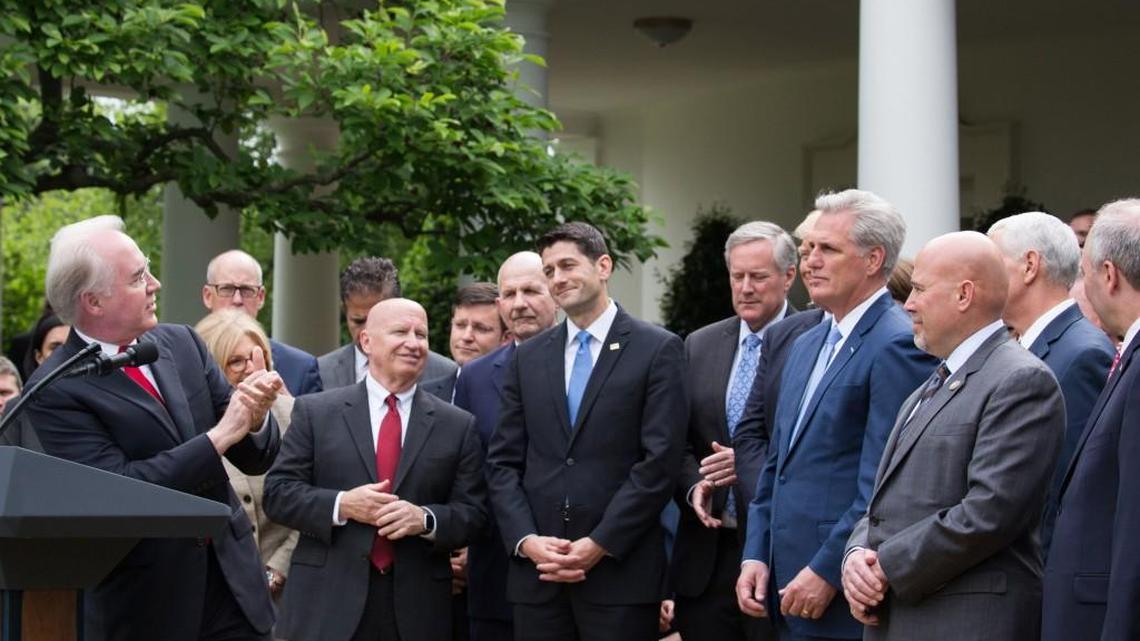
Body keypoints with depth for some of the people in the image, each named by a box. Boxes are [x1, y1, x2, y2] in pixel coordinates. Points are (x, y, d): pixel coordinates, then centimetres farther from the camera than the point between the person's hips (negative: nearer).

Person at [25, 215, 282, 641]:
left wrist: (255, 419, -15)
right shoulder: (55, 391, -12)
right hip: (144, 606, -5)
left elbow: (256, 459, 7)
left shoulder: (181, 344, 4)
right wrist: (220, 436, -20)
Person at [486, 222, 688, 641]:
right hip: (537, 574, 4)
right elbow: (503, 462, 10)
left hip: (621, 571, -4)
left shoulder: (658, 350, 0)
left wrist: (599, 545, -12)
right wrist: (526, 540, -6)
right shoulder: (527, 358, 13)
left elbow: (660, 462, -7)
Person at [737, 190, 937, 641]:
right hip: (788, 589, 8)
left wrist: (827, 571, -18)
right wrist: (756, 554, 9)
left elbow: (882, 483, -18)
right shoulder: (805, 345, 17)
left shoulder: (898, 346, -12)